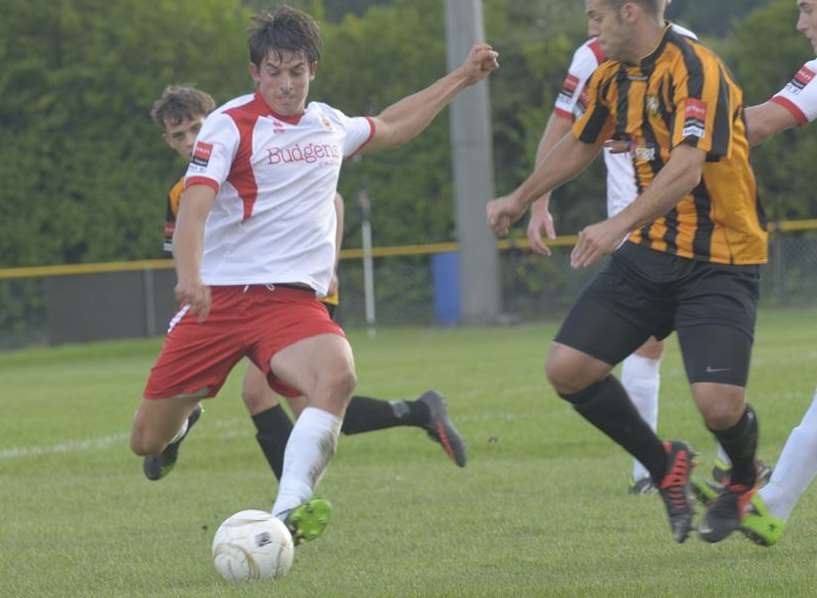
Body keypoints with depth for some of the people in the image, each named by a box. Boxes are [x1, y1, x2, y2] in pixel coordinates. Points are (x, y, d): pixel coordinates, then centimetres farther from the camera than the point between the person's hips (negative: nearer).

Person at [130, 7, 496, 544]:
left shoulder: (329, 124, 13)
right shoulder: (230, 125, -6)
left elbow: (390, 127, 36)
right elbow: (194, 207, -18)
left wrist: (461, 78, 36)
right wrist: (190, 278, -36)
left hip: (292, 299, 3)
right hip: (218, 297, -2)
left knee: (338, 375, -33)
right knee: (148, 442, 1)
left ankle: (288, 513, -42)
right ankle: (186, 410, 40)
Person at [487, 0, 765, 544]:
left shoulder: (695, 70, -20)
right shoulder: (611, 78, 7)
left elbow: (686, 169, -33)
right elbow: (579, 147, 26)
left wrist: (619, 225, -44)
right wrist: (519, 201, 35)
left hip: (720, 261, -8)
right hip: (649, 254, 8)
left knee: (719, 404, -20)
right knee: (567, 369, -4)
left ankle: (745, 483, 17)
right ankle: (666, 468, 17)